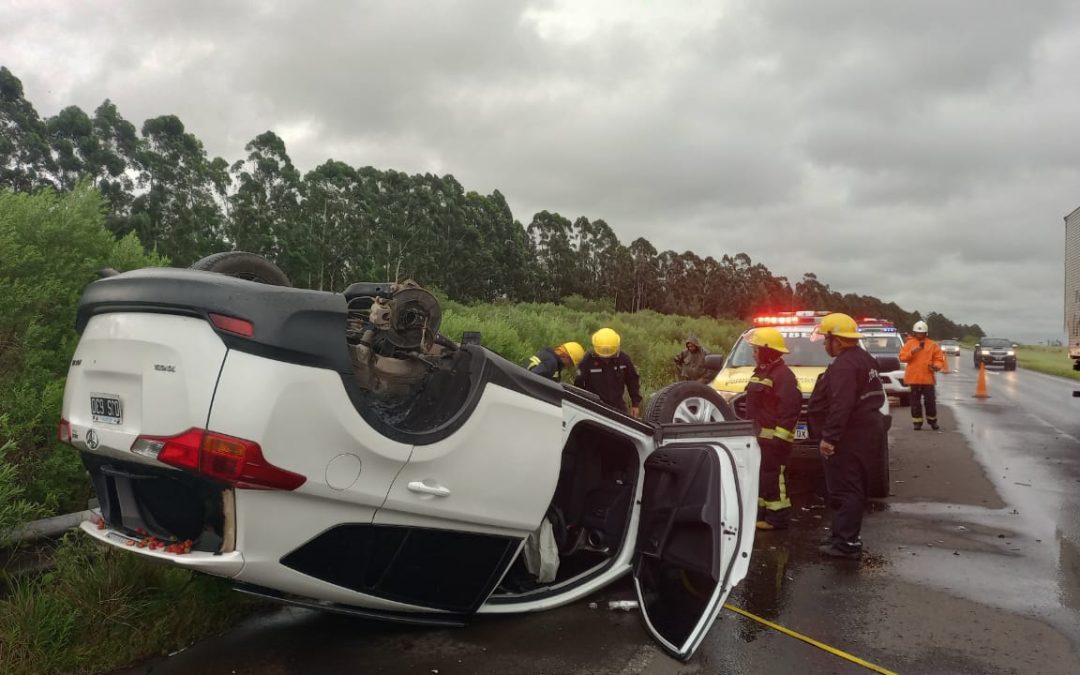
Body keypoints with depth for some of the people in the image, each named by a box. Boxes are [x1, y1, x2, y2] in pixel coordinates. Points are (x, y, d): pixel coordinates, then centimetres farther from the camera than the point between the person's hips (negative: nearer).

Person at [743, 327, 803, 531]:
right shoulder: (760, 372, 18)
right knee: (760, 476, 16)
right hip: (758, 436, 11)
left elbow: (790, 408, -21)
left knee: (773, 477, -7)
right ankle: (763, 512, 26)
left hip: (772, 438, -11)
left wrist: (780, 436, -24)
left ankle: (777, 518, -1)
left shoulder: (782, 375, -15)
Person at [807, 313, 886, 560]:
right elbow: (873, 397, 22)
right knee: (851, 488, 18)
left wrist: (829, 437, -27)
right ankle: (843, 535, 28)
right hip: (865, 431, 11)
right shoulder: (864, 359, 16)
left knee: (844, 490, -6)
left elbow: (841, 406, -29)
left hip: (850, 437, -11)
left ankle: (847, 543, -2)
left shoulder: (845, 365, -20)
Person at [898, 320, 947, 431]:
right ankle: (917, 421, 12)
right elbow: (902, 357, -3)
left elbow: (939, 359, 5)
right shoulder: (909, 343, 3)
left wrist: (937, 366, -15)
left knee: (930, 400, 4)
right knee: (915, 401, 5)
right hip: (914, 377, 0)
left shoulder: (932, 344, 4)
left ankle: (932, 420, 19)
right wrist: (912, 352, -18)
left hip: (928, 377, 0)